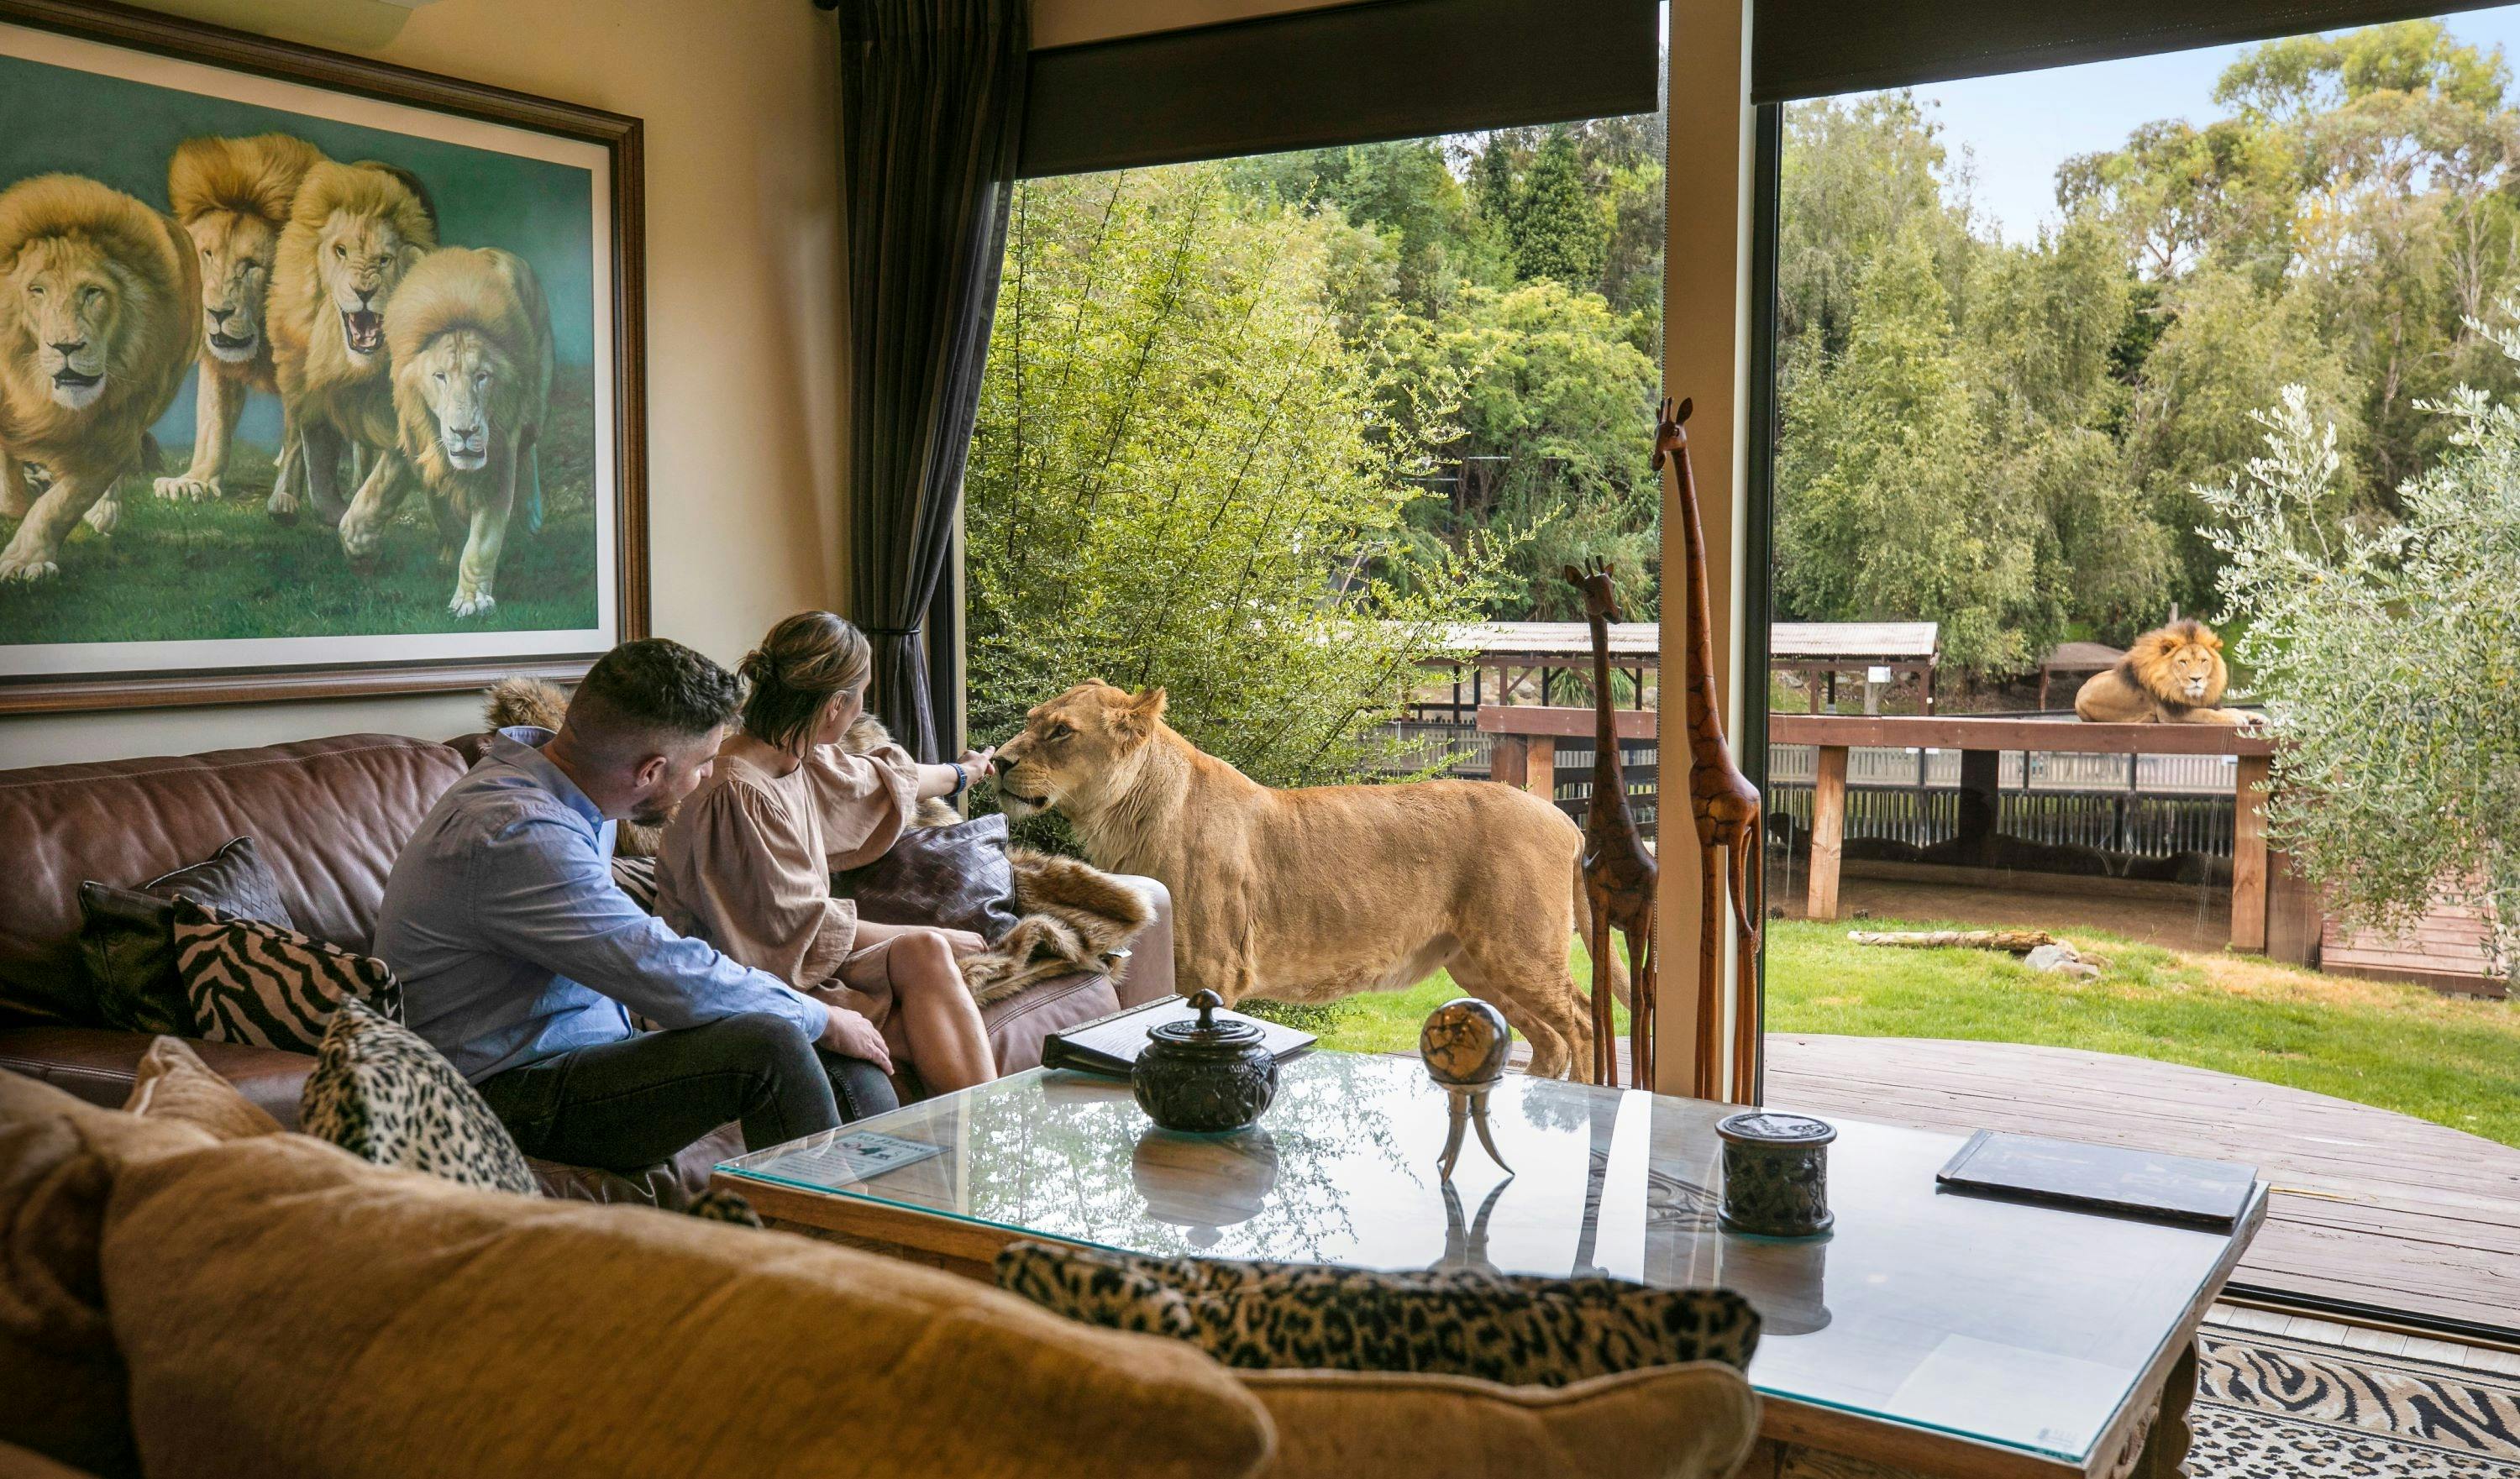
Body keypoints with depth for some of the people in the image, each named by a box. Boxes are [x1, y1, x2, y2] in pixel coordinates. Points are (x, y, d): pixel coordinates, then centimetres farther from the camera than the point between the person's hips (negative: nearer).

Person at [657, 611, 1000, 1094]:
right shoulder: (736, 794, -24)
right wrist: (924, 939, -12)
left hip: (796, 960, 9)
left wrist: (959, 774, 48)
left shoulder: (797, 760, 5)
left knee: (926, 953, -16)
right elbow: (800, 928, -20)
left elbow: (879, 780, 29)